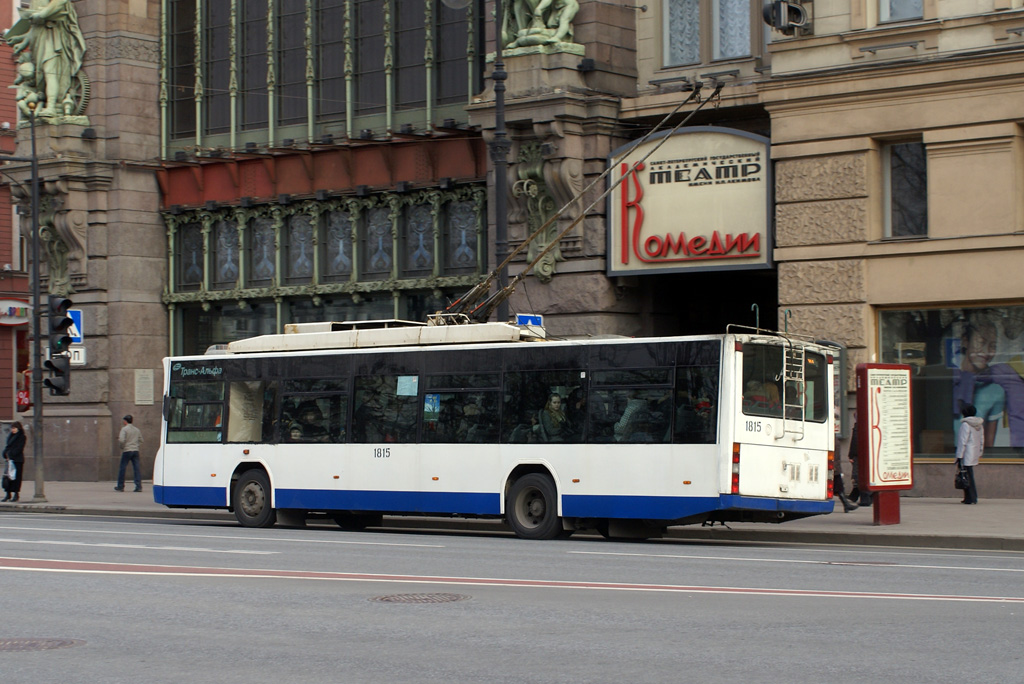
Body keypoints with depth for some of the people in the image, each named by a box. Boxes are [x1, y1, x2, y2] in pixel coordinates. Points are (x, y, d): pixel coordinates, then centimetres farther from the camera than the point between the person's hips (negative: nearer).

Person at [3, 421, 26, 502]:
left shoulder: (22, 437, -4)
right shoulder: (10, 436, 17)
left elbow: (19, 448, -12)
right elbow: (7, 446, 16)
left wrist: (11, 456, -17)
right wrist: (6, 455, -1)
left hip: (17, 459, -6)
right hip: (9, 459, 6)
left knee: (16, 476, -5)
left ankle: (16, 494, -1)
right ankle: (8, 494, 7)